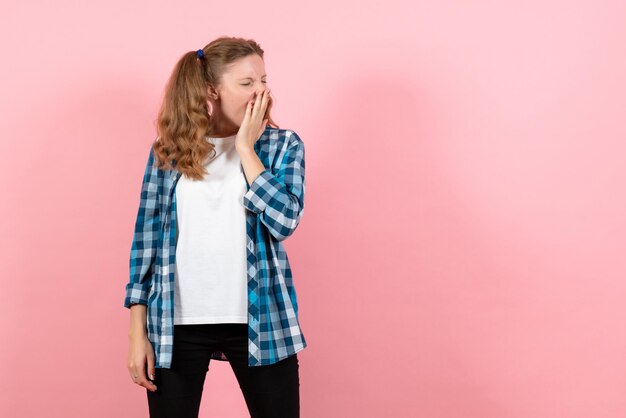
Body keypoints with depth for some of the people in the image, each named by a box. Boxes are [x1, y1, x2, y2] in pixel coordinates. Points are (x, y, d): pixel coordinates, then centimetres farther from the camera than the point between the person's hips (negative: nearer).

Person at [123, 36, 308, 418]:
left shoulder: (282, 145, 1)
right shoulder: (168, 152, 2)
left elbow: (284, 221, -13)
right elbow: (147, 239, 3)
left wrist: (246, 147, -11)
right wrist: (138, 332, 0)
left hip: (259, 321, 0)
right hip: (177, 324, 0)